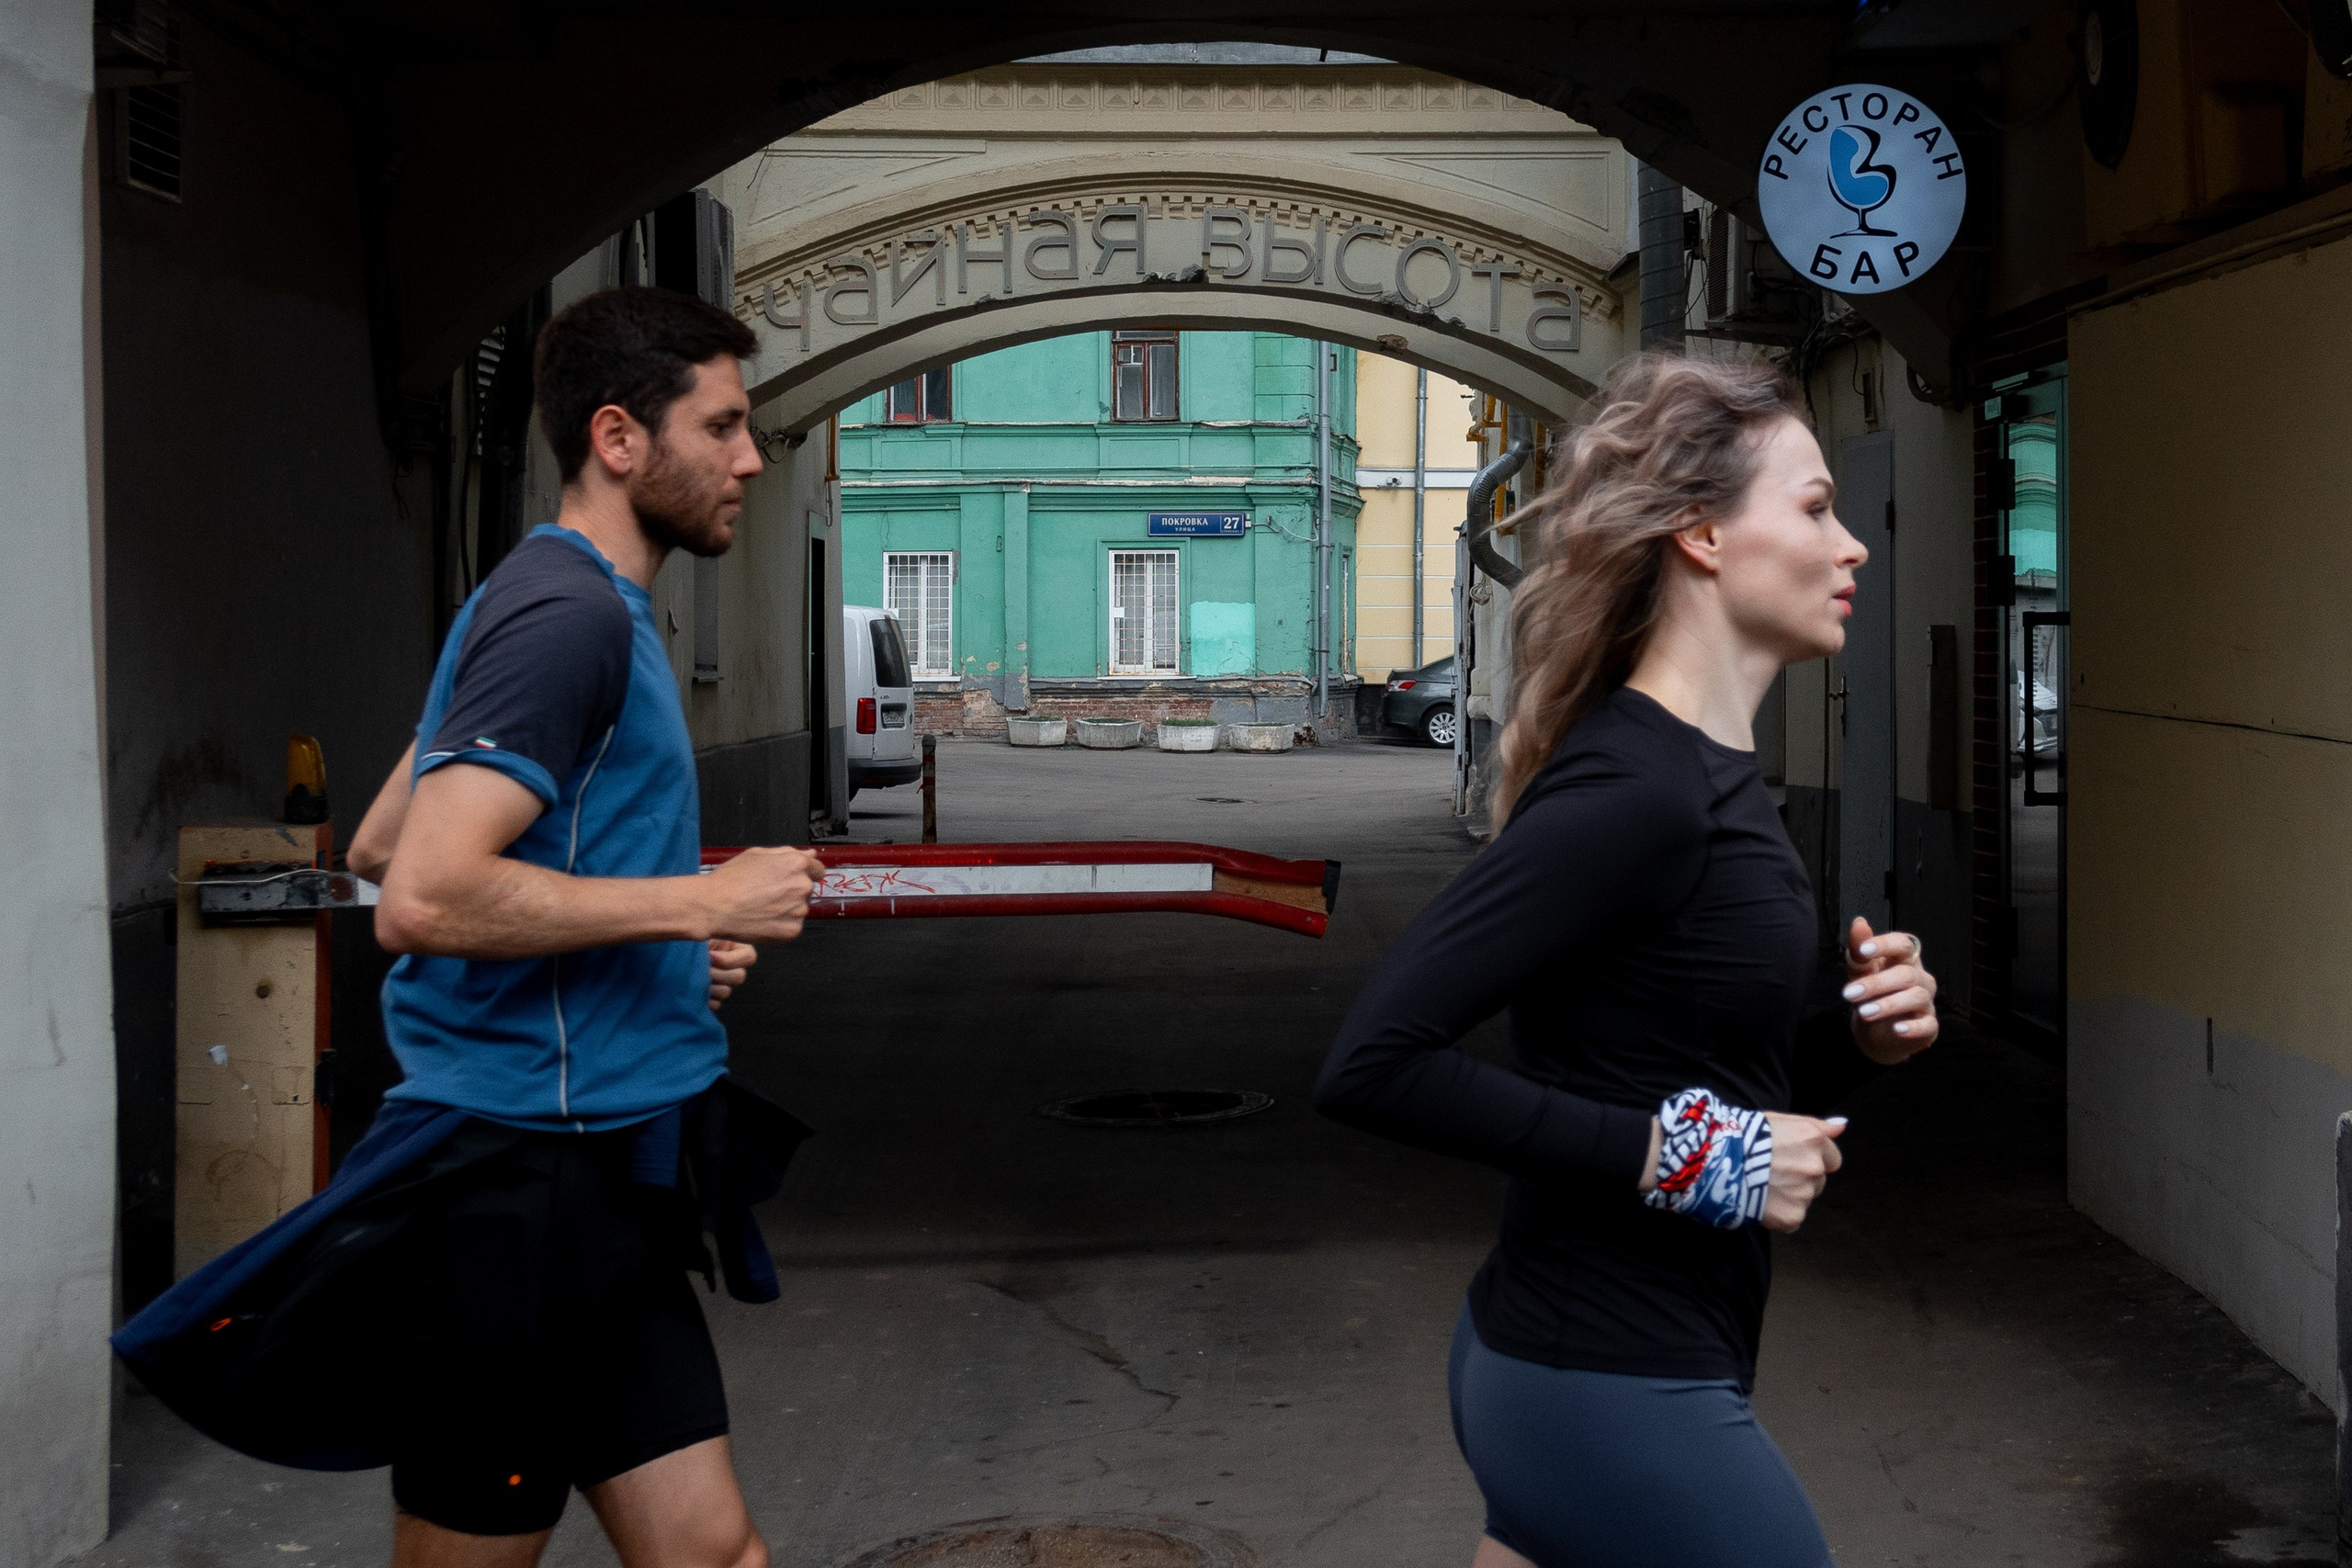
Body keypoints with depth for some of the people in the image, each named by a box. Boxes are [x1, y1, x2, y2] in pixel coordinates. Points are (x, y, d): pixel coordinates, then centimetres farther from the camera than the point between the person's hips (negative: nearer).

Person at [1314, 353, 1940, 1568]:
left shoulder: (1710, 774, 9)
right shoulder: (1631, 787, -20)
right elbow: (1375, 1066, -25)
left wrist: (1858, 1037, 0)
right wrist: (1682, 1155, -22)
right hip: (1618, 1400, -9)